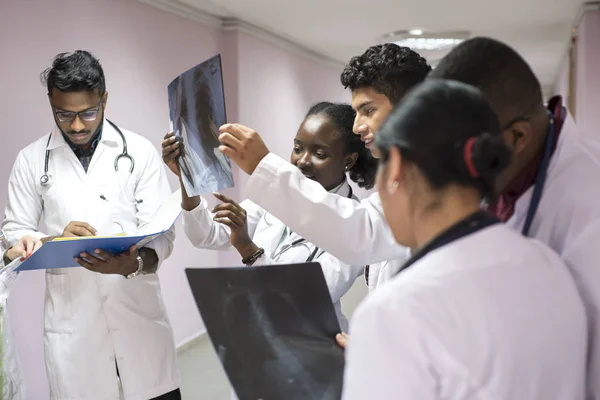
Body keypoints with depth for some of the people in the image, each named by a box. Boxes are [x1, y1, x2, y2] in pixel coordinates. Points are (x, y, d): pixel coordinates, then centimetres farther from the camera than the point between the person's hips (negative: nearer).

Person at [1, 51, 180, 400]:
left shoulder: (140, 152, 0)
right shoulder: (32, 160, 4)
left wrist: (133, 263, -24)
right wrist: (56, 240, -14)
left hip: (139, 311, 0)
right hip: (72, 318, 1)